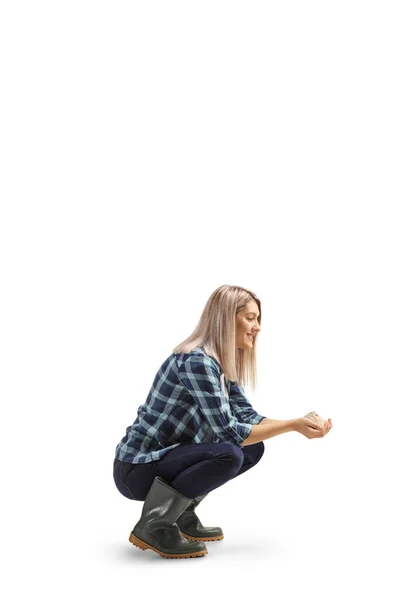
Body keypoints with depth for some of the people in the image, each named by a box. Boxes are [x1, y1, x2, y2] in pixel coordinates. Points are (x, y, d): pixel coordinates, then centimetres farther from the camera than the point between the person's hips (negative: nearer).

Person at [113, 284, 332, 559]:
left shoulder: (221, 363, 6)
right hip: (138, 468, -9)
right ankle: (153, 527, -12)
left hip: (167, 456, 9)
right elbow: (229, 432, -25)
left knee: (253, 448, 4)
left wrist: (300, 424, -10)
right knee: (229, 454, -28)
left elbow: (249, 417, 3)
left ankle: (182, 515, 11)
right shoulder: (196, 360, -24)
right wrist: (291, 425, -20)